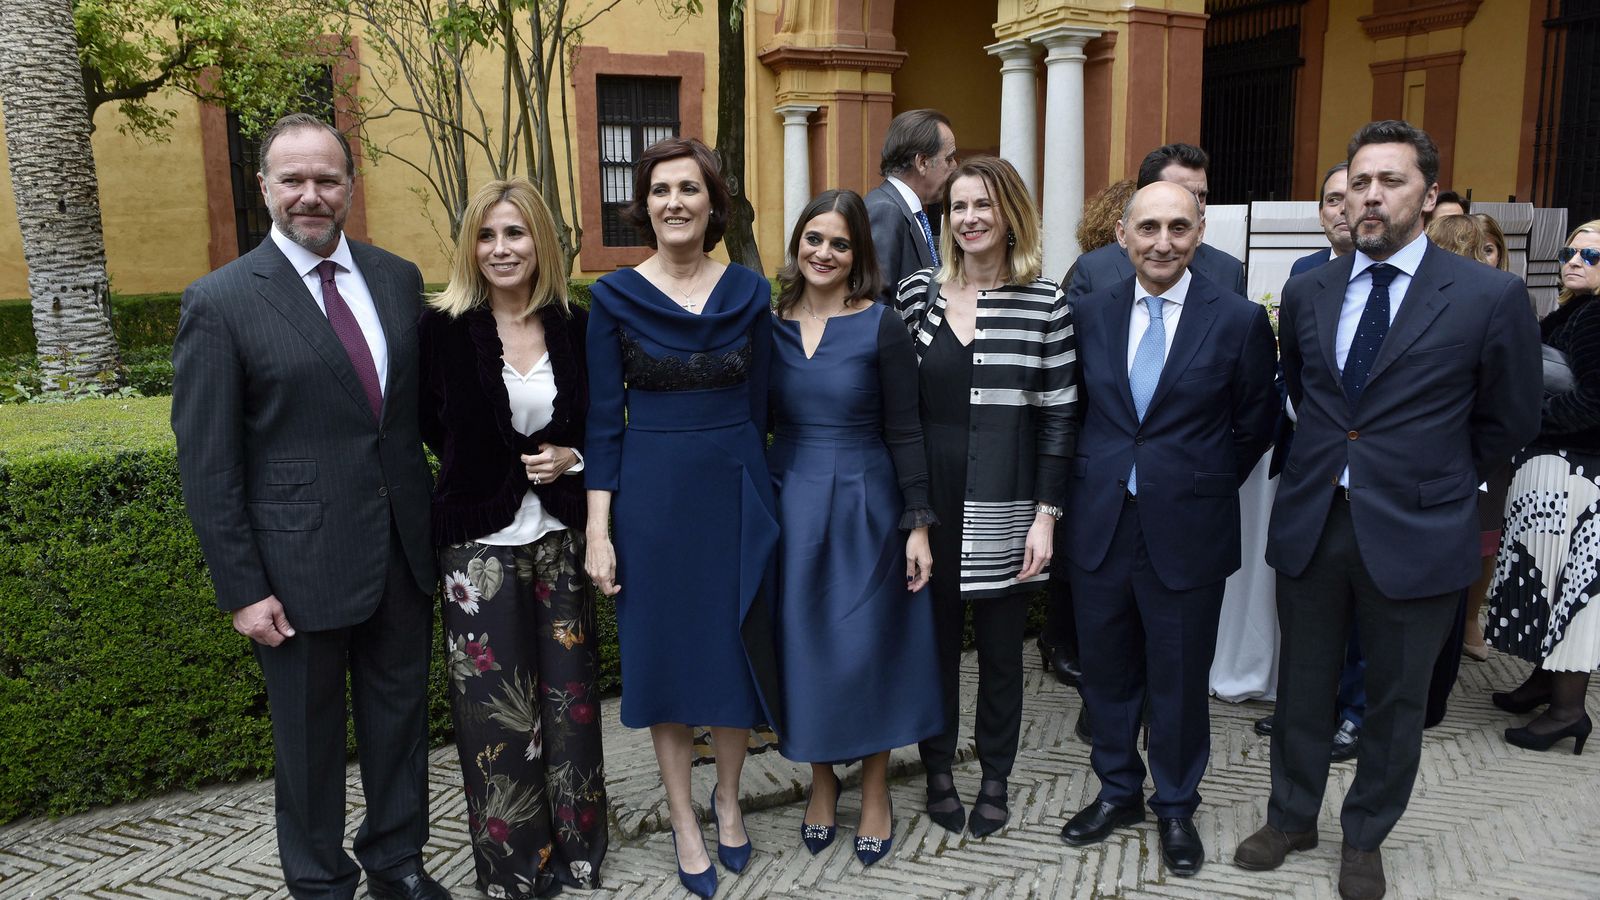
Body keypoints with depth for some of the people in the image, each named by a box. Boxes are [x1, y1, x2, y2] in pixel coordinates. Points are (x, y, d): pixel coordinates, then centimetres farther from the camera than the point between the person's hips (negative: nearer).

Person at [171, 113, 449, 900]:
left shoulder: (398, 279, 4)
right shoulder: (219, 302, -9)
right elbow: (206, 464, -8)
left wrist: (440, 524, 4)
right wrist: (242, 590, -10)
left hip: (404, 549, 4)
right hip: (302, 567, -4)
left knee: (400, 714, 17)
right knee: (309, 736, 13)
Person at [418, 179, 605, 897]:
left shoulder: (575, 327, 1)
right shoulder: (443, 326, -7)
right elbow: (430, 424, 4)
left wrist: (571, 458, -8)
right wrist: (511, 463, 0)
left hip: (559, 535, 3)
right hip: (480, 542, -2)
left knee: (568, 694, 12)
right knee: (497, 706, 6)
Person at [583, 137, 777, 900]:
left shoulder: (749, 292, 1)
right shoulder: (615, 295, -3)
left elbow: (757, 404, 7)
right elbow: (604, 420, -3)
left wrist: (743, 481, 8)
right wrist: (597, 530, -6)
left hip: (734, 492, 2)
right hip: (650, 494, -1)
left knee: (737, 649, 11)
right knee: (664, 654, 9)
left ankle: (728, 800, 35)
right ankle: (684, 822, 27)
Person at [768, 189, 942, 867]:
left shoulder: (882, 328, -7)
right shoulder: (770, 325, 2)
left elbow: (904, 432, -7)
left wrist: (918, 524, -10)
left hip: (863, 504, -3)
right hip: (789, 501, 3)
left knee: (868, 648, 6)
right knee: (803, 646, 11)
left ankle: (875, 793, 25)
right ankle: (821, 782, 31)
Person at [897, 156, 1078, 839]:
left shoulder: (1045, 302, -3)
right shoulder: (916, 292, 1)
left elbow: (1059, 415, -3)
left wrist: (1046, 515, -7)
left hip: (1004, 507, -1)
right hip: (929, 501, 1)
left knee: (1000, 646, 11)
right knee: (935, 638, 12)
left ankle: (995, 778, 29)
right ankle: (938, 770, 30)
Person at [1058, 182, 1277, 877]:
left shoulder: (1240, 321, -6)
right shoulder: (1091, 315, 3)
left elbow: (1254, 426, 2)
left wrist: (1201, 488, 4)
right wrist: (1097, 479, 6)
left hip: (1186, 531, -3)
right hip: (1099, 525, 3)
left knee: (1179, 679, 11)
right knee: (1107, 670, 15)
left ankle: (1176, 807, 32)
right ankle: (1118, 790, 36)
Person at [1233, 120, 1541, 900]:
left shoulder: (1489, 297, -10)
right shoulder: (1307, 292, 2)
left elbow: (1509, 421, 3)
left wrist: (1434, 482, 9)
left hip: (1413, 534, -3)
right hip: (1309, 523, 3)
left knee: (1395, 701, 14)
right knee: (1302, 686, 16)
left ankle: (1365, 837, 35)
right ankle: (1291, 817, 37)